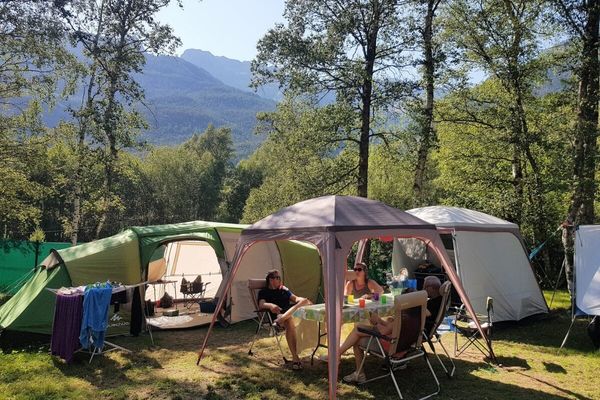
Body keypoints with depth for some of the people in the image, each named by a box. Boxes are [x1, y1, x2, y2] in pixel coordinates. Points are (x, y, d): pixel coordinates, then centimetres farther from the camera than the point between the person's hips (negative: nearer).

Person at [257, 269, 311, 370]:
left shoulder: (284, 290, 31)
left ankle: (280, 321, -46)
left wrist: (303, 301, -5)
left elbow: (295, 298, 20)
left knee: (304, 301, -26)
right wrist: (271, 305, -27)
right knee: (289, 322, -40)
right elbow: (261, 304, -3)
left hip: (292, 313, 5)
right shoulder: (264, 292, 15)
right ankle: (295, 358, -44)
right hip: (277, 315, -4)